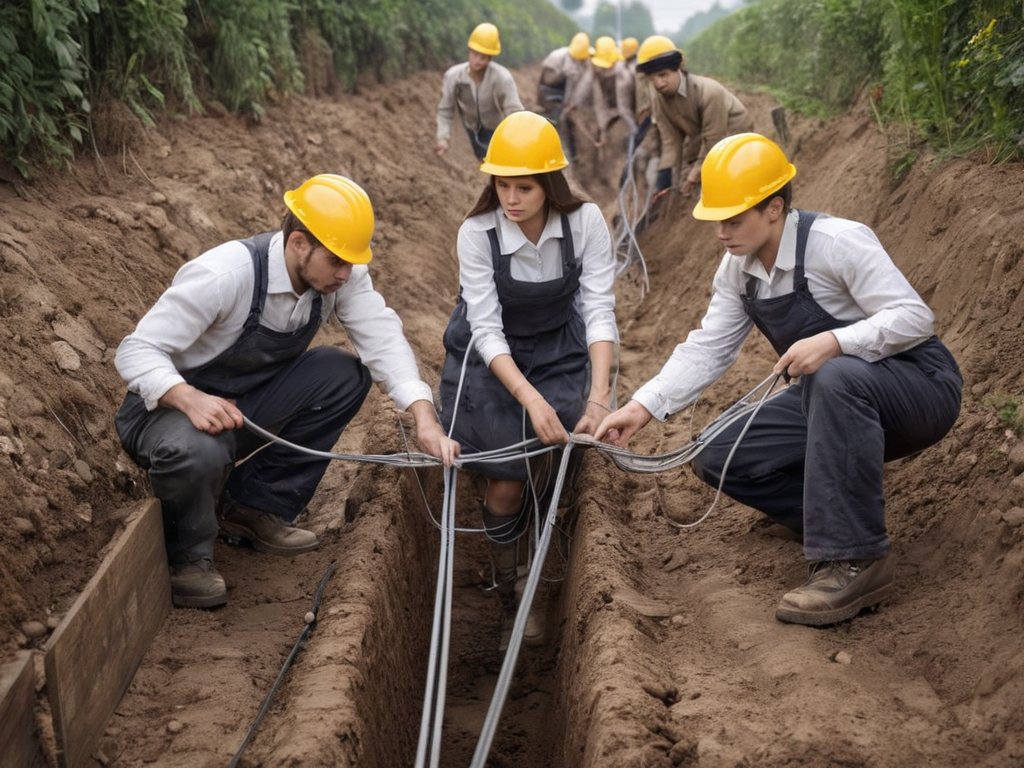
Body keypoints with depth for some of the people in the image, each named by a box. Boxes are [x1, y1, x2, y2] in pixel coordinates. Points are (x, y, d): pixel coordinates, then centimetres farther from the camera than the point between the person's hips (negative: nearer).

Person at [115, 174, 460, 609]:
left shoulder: (341, 275, -12)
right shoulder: (226, 275, -29)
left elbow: (382, 339, -17)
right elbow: (135, 351, -27)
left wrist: (423, 415, -33)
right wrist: (190, 399, -46)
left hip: (245, 404, 6)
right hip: (169, 405, -6)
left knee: (345, 373, -13)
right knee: (198, 450, -40)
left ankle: (257, 508, 0)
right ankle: (187, 557, -5)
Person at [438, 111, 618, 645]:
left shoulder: (585, 222, -18)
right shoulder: (477, 233, -22)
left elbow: (599, 311, -20)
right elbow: (486, 329, -24)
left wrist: (599, 394, -33)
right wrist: (529, 399, -37)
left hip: (557, 350, 2)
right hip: (489, 358, -2)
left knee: (565, 441, -23)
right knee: (506, 481, -11)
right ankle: (508, 593, 13)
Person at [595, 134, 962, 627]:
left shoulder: (836, 243, -23)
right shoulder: (737, 269, 0)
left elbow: (915, 317, -26)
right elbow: (707, 348, 1)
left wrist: (834, 341, -41)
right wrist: (642, 407, -11)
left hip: (919, 384, -8)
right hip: (828, 400, 8)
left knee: (836, 378, -42)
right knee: (717, 458, -4)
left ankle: (853, 561, -34)